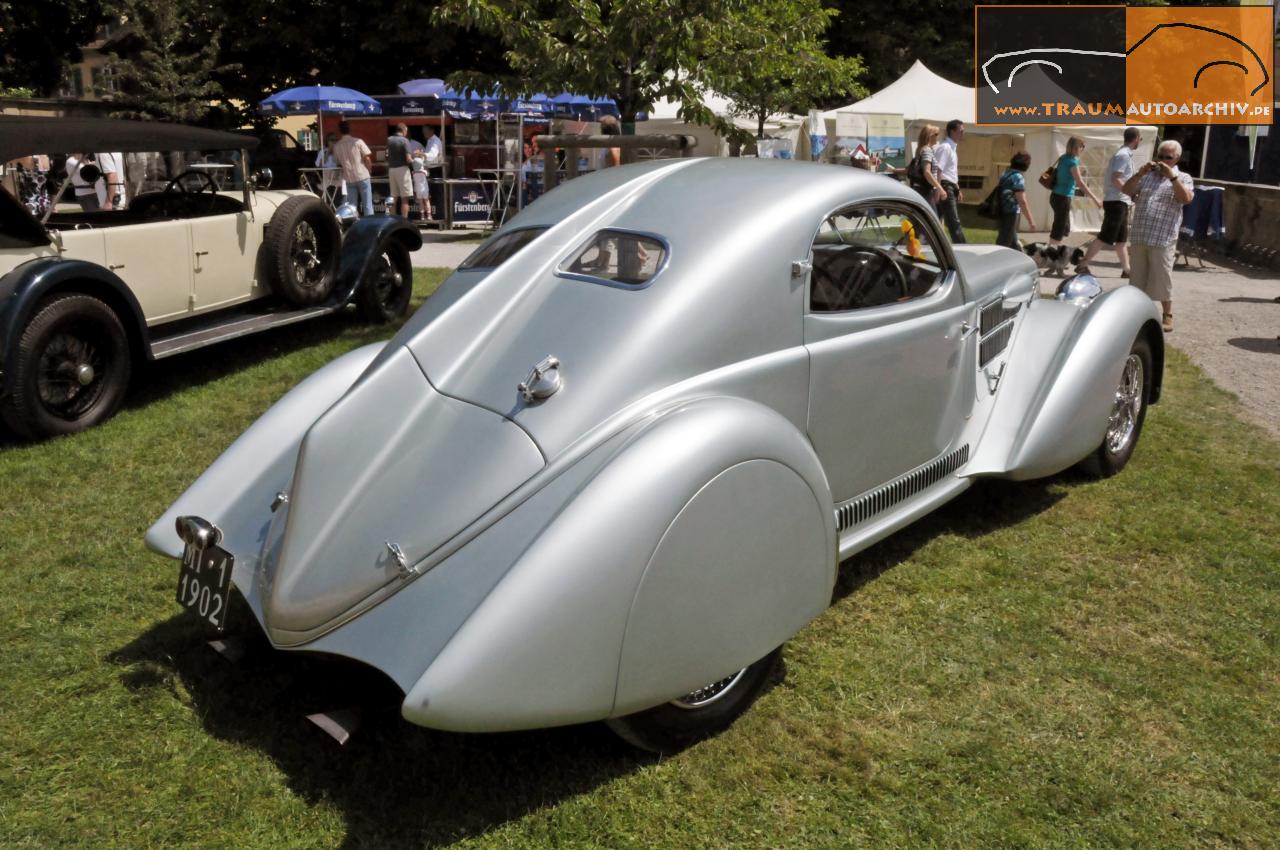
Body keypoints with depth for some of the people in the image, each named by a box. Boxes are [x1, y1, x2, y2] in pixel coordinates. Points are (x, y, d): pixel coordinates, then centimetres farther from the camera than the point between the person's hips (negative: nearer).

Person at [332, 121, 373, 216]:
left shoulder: (336, 146, 2)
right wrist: (369, 170, 8)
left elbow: (338, 163, 9)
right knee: (367, 204, 1)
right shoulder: (358, 142, -7)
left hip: (349, 178, 3)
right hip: (362, 176, -3)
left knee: (352, 205, 8)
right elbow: (367, 159, -8)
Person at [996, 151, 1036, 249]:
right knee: (1004, 242, -1)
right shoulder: (1018, 178, -17)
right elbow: (1022, 202, -19)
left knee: (1013, 241, 19)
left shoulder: (1006, 173, 9)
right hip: (1010, 213, -9)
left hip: (1002, 211, 9)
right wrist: (1030, 220, -15)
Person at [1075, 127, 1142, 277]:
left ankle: (1126, 269, 17)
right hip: (1116, 202, -10)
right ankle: (1082, 265, -6)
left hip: (1120, 202, 10)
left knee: (1122, 239, 12)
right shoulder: (1124, 155, -14)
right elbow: (1115, 180, -22)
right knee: (1105, 238, -9)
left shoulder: (1125, 154, 16)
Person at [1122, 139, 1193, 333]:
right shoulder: (1147, 175, 14)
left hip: (1163, 240, -4)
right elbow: (1127, 190, 2)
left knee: (1162, 279, 0)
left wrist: (1172, 176, -19)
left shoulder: (1183, 178, 4)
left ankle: (1167, 315, 10)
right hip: (1138, 237, 4)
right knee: (1137, 278, 11)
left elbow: (1186, 198, -14)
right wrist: (1140, 173, -12)